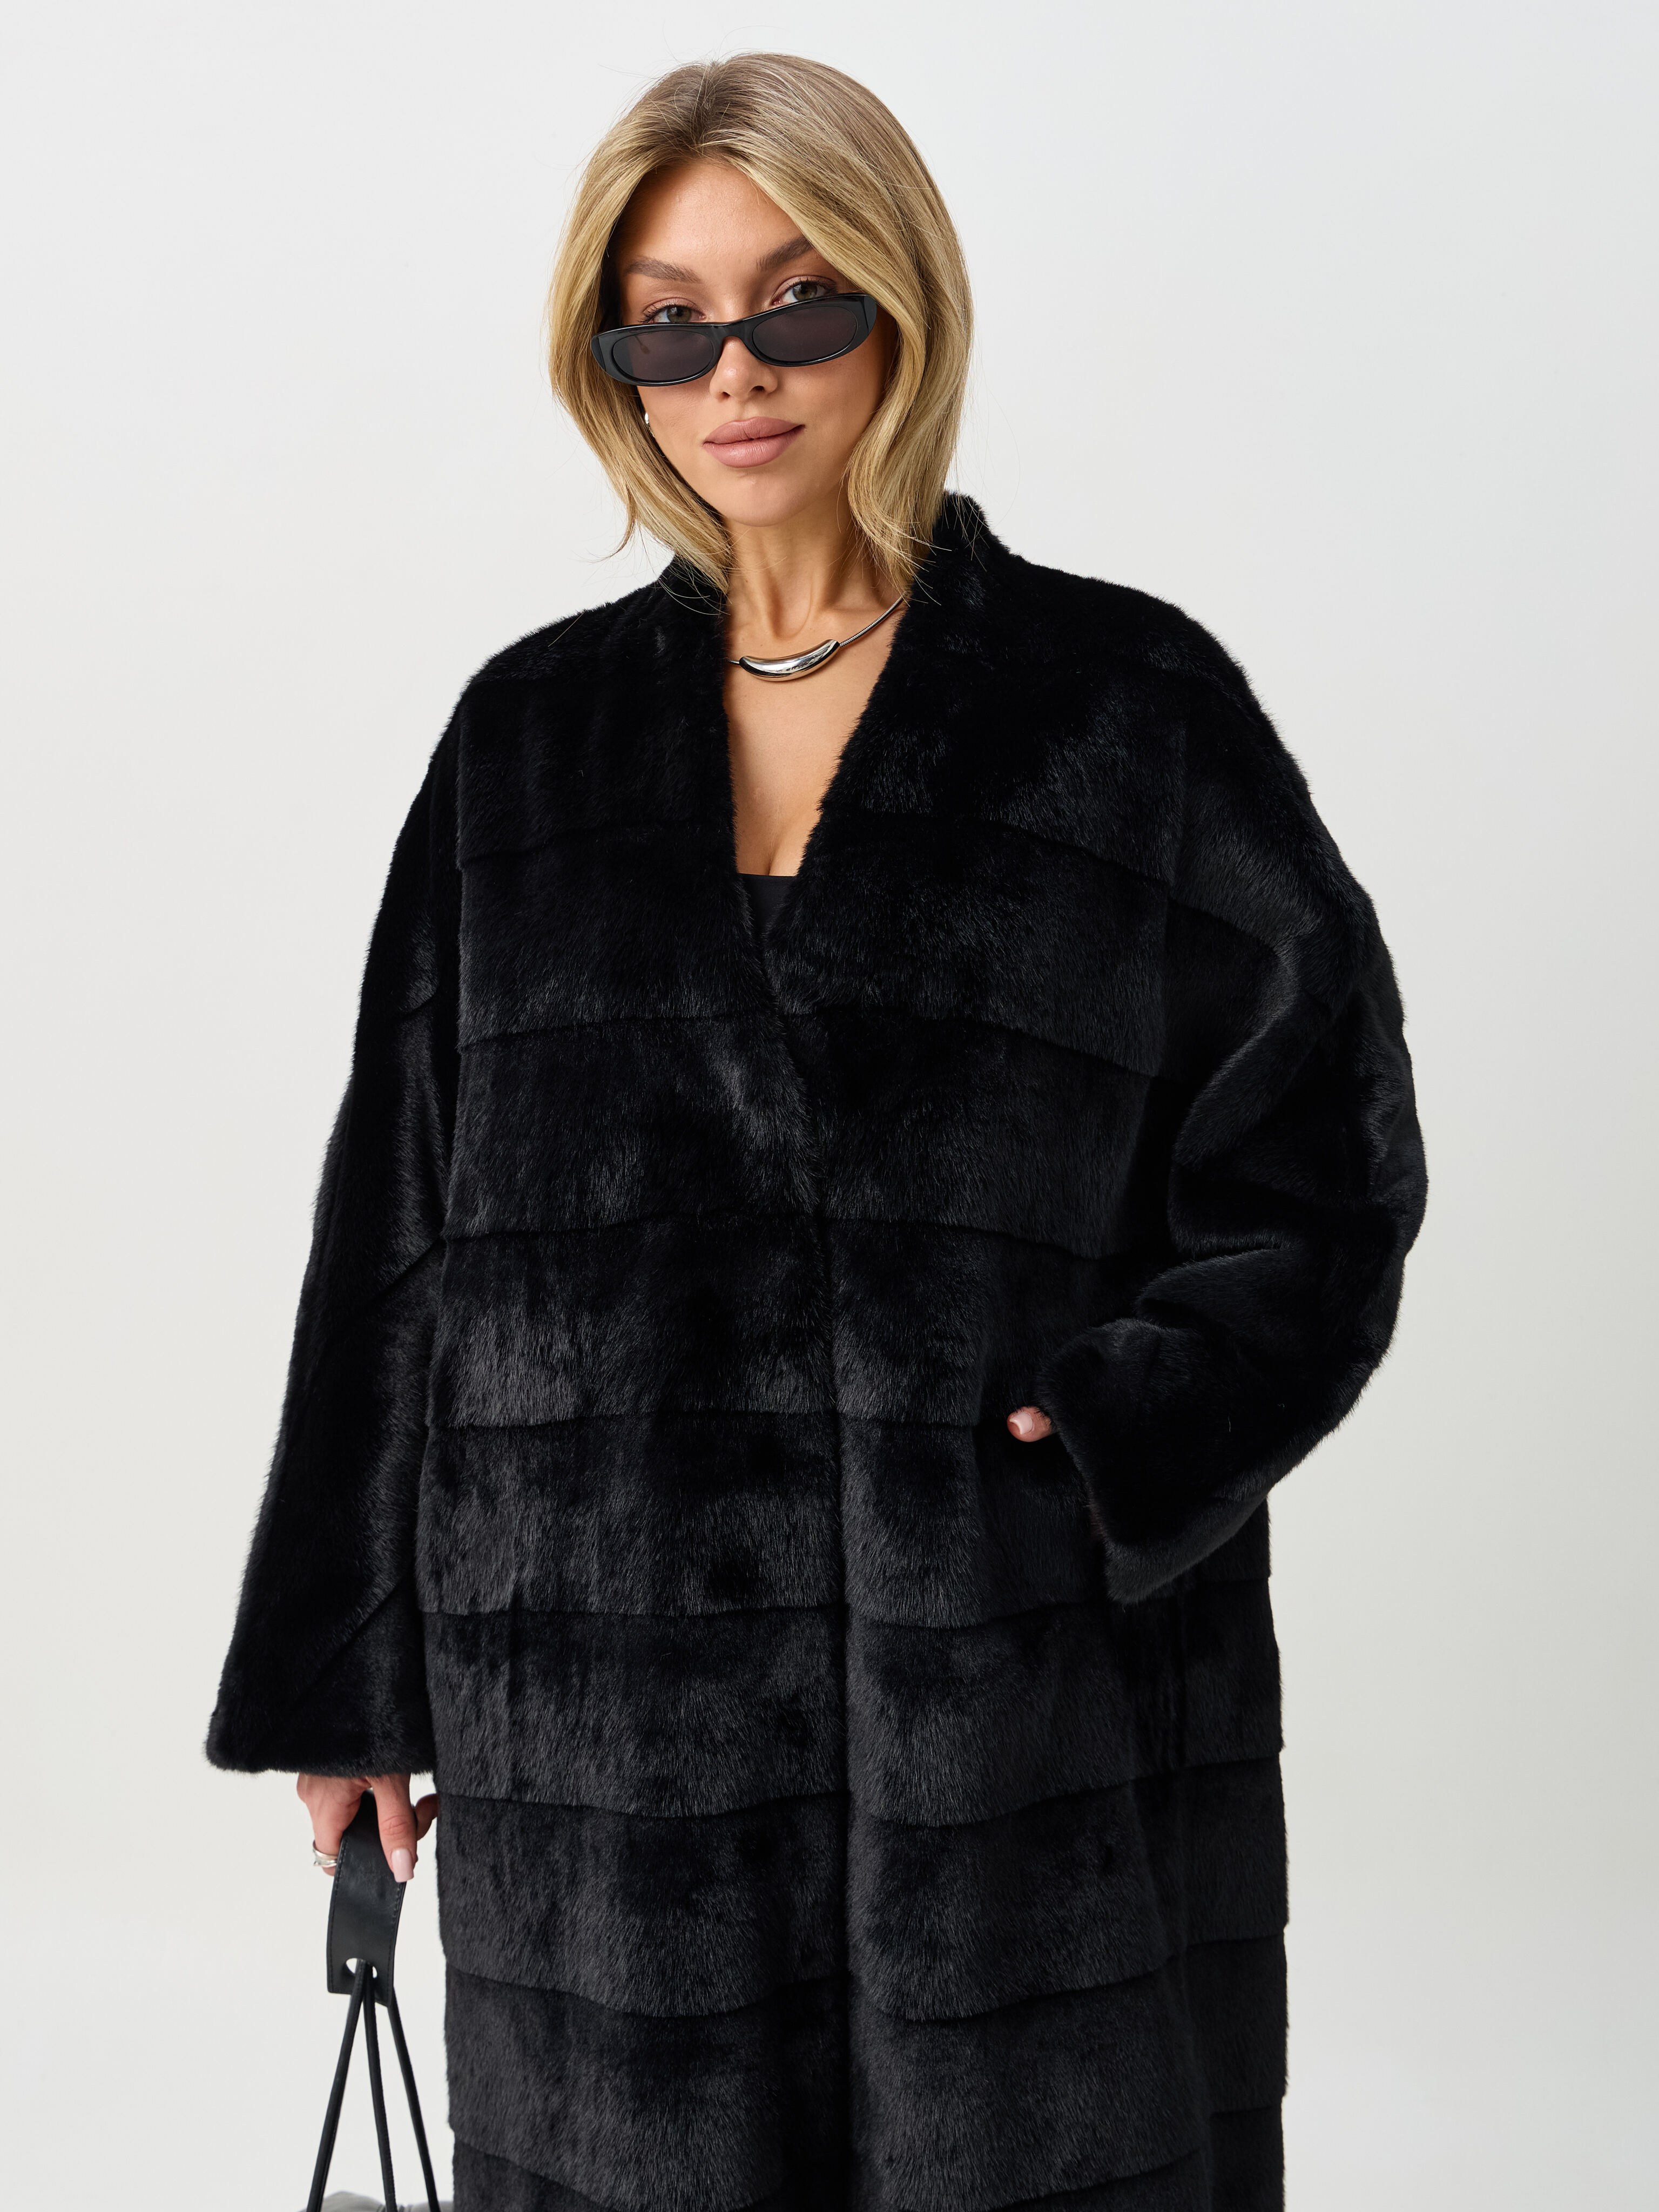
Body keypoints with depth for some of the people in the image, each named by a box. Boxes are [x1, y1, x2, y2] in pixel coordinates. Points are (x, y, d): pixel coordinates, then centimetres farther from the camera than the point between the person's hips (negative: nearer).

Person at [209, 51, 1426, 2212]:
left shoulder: (1131, 709, 1)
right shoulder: (533, 736, 9)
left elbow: (1319, 1175, 2)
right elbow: (401, 1228, 11)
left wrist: (1124, 1444, -16)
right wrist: (352, 1679, 9)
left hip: (1035, 1691, -2)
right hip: (610, 1695, 2)